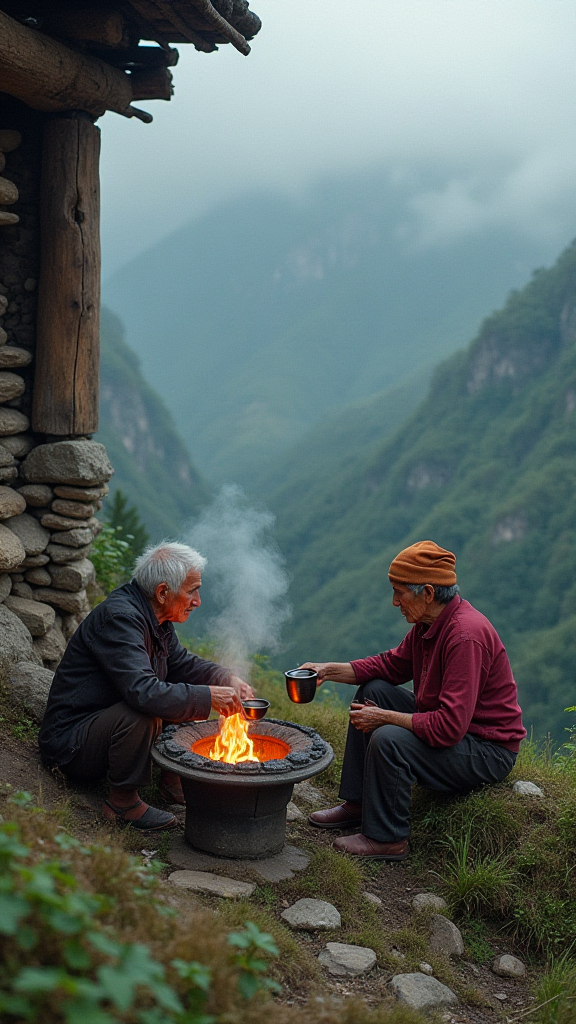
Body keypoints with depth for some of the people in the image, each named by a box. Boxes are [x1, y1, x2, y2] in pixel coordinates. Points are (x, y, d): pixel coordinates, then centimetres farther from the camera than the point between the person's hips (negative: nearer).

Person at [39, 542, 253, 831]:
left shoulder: (156, 618, 4)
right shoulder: (119, 617, -26)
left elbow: (182, 663, 17)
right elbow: (142, 692, -37)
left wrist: (228, 680, -1)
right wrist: (208, 697, -29)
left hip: (110, 725, 9)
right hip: (71, 745, -9)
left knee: (186, 696, 6)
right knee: (141, 713, -35)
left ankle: (173, 780, 15)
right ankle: (122, 801, -14)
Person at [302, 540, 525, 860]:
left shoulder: (467, 635, -30)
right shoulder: (429, 623, -1)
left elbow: (448, 728, -33)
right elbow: (392, 665, 14)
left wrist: (383, 717, -22)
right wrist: (329, 670, 3)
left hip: (488, 751, -10)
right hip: (451, 725, 10)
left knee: (388, 740, -27)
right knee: (373, 690, 9)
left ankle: (387, 839, -5)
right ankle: (357, 804, 14)